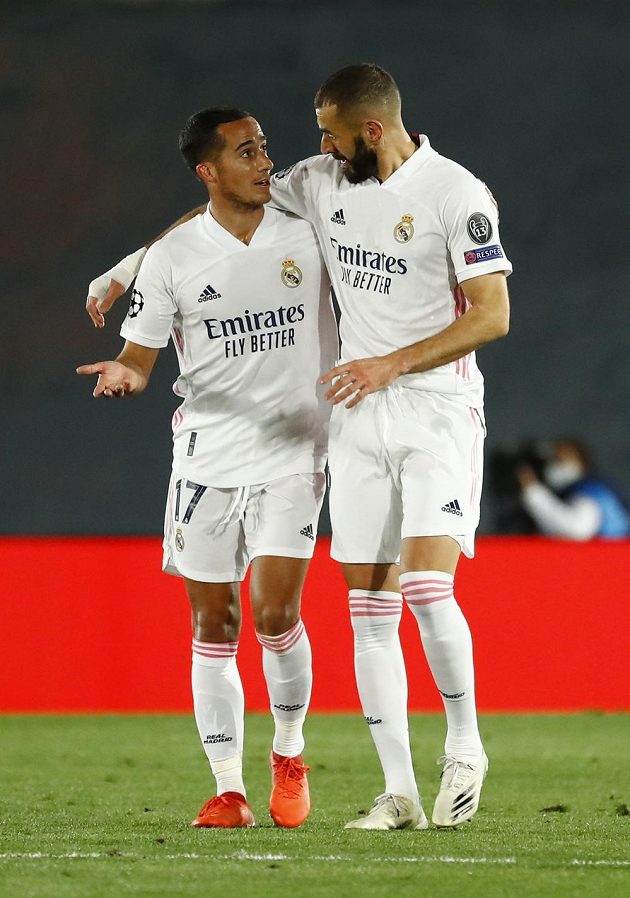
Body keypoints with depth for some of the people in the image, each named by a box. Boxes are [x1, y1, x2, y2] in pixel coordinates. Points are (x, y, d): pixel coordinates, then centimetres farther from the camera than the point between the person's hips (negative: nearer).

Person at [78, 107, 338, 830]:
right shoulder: (171, 258, -1)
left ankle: (289, 755, 13)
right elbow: (140, 356, 2)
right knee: (214, 626, 1)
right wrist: (125, 375, -22)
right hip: (207, 457, 1)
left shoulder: (308, 234, 1)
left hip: (293, 453, -1)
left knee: (275, 613, -12)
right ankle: (228, 790, 10)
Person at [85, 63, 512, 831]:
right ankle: (400, 794, 4)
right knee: (369, 609, 1)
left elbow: (492, 315, -12)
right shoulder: (324, 183, 7)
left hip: (440, 411, -6)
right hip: (360, 420, 6)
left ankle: (464, 745, 3)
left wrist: (391, 364, -18)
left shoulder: (455, 193, -11)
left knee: (427, 588, -20)